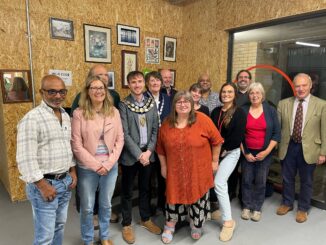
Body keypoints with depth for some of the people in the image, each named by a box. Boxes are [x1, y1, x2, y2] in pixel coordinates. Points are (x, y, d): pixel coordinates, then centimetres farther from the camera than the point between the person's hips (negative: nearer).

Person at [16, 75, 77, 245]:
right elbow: (25, 158, -20)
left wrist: (72, 171, 10)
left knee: (59, 226, 21)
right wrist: (43, 185, -18)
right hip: (45, 183, -7)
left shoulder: (66, 116, 8)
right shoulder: (32, 118, -17)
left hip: (65, 181, 7)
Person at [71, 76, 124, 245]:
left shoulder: (114, 112, -1)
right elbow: (76, 145, -10)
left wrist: (108, 163, -9)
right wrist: (96, 165, -12)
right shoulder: (79, 113, -10)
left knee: (106, 204, 18)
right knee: (87, 208, 13)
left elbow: (120, 139, 0)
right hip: (87, 168, -2)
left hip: (111, 167, 3)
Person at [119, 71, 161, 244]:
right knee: (127, 191, 11)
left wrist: (148, 151, -8)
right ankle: (126, 224, 29)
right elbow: (124, 134, -12)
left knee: (145, 188, 18)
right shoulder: (124, 105, -8)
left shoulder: (151, 102, 4)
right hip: (130, 155, -3)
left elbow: (155, 129, 2)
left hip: (148, 153, 4)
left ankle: (146, 219, 38)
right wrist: (139, 154, -14)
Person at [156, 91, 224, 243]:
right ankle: (169, 227, 35)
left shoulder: (202, 120, -13)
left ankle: (196, 226, 39)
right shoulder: (166, 124, -3)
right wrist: (163, 166, 9)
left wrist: (214, 161, 0)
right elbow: (160, 148, 7)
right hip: (176, 172, 2)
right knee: (174, 196, 13)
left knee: (198, 199, 12)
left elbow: (216, 141, -5)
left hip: (199, 172, -1)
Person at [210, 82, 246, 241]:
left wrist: (223, 150, -12)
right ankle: (220, 210, 30)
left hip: (231, 152, -5)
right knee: (220, 183, 8)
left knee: (219, 183, -14)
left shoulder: (239, 113, -7)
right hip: (216, 151, 5)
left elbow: (237, 137, -14)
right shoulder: (215, 111, 9)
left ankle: (228, 221, -1)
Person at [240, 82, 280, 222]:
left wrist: (266, 151, -10)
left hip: (264, 153, 0)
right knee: (247, 180, 7)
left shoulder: (271, 110, -1)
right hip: (247, 153, 0)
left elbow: (277, 133, -2)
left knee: (260, 181, 6)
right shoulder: (243, 110, -2)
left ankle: (257, 208, 23)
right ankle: (247, 206, 24)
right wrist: (244, 153, -5)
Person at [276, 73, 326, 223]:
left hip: (308, 149, -2)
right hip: (288, 147, 2)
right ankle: (287, 203, 39)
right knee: (287, 178, 17)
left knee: (306, 181, 14)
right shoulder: (284, 104, 1)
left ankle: (303, 209, 34)